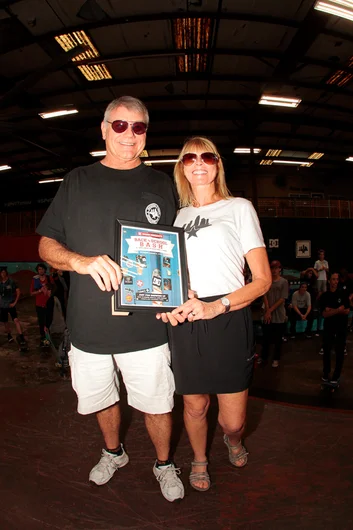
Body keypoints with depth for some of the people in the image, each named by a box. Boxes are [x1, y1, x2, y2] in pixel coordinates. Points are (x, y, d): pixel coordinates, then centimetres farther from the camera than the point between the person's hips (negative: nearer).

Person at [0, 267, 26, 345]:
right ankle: (9, 336, 35)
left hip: (10, 304, -5)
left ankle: (22, 338, -18)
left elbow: (18, 292, -6)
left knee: (16, 320, -17)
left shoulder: (11, 281, -7)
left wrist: (15, 302, -10)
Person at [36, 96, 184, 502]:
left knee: (156, 404, 12)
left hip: (146, 326, -1)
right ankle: (113, 452, 52)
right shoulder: (77, 181, 5)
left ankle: (164, 464, 43)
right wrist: (80, 261, -18)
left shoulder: (161, 185, 4)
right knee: (101, 397, 22)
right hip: (89, 323, 2)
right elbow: (46, 245, 3)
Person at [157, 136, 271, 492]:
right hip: (183, 323, 3)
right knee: (195, 407, 13)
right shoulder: (177, 217, 15)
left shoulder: (239, 208, 4)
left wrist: (216, 307, -16)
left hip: (228, 319, -2)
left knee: (233, 420, 4)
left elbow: (262, 279, -1)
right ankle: (199, 460, 46)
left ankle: (233, 440, 43)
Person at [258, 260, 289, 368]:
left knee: (277, 339, 7)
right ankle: (263, 357, 23)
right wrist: (267, 311, -11)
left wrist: (270, 310, -11)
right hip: (267, 314, 2)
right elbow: (265, 296, -1)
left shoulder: (284, 282, -4)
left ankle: (276, 359, 20)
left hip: (279, 315, -2)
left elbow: (282, 299, -8)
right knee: (266, 337, 9)